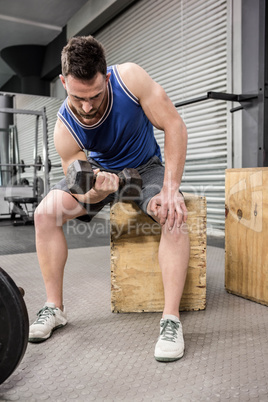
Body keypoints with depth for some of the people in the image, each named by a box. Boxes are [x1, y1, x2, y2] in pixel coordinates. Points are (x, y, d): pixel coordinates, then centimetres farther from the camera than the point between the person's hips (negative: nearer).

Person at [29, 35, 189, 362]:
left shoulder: (129, 78, -28)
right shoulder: (65, 128, -24)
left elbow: (175, 126, -25)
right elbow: (81, 191, -19)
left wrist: (170, 188, -33)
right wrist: (96, 190, -45)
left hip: (145, 166, -1)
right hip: (101, 172, 2)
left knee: (173, 213, -34)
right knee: (45, 212, -19)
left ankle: (171, 319, -25)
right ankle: (54, 308, -4)